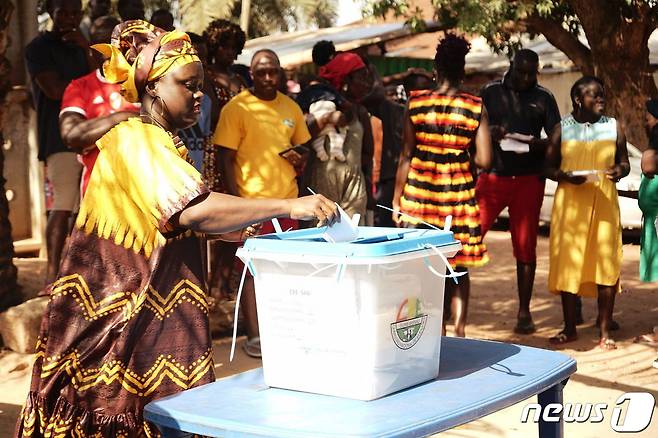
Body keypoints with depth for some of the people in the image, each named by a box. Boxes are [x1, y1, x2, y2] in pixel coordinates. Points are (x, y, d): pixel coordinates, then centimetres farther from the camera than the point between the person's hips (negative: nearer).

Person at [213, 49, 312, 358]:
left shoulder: (291, 107, 10)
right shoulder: (236, 108, -5)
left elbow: (301, 145, 23)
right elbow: (226, 159, -7)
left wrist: (299, 159, -1)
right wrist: (237, 202, -13)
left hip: (287, 199, 5)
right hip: (252, 202, -5)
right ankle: (254, 336, 5)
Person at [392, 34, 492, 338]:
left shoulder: (415, 103, -4)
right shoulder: (476, 108, -4)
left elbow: (406, 156, -2)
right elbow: (484, 160, -8)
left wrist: (396, 201, 4)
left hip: (419, 191, 0)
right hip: (458, 194, 0)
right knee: (459, 268, 12)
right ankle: (458, 331, 9)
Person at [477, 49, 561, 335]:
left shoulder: (543, 98, 7)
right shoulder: (491, 92, 7)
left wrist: (538, 144, -16)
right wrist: (489, 133, -14)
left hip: (529, 179, 0)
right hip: (493, 175, 0)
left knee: (525, 247, 3)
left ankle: (524, 312, 13)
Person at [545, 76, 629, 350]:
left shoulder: (614, 127, 7)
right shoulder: (562, 129, 4)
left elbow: (624, 162, 13)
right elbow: (549, 167, 7)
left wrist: (620, 171, -10)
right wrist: (566, 177, -14)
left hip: (604, 203, 0)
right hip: (569, 204, 0)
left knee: (606, 265, -2)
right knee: (567, 264, 3)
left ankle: (604, 331, 8)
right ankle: (570, 329, 16)